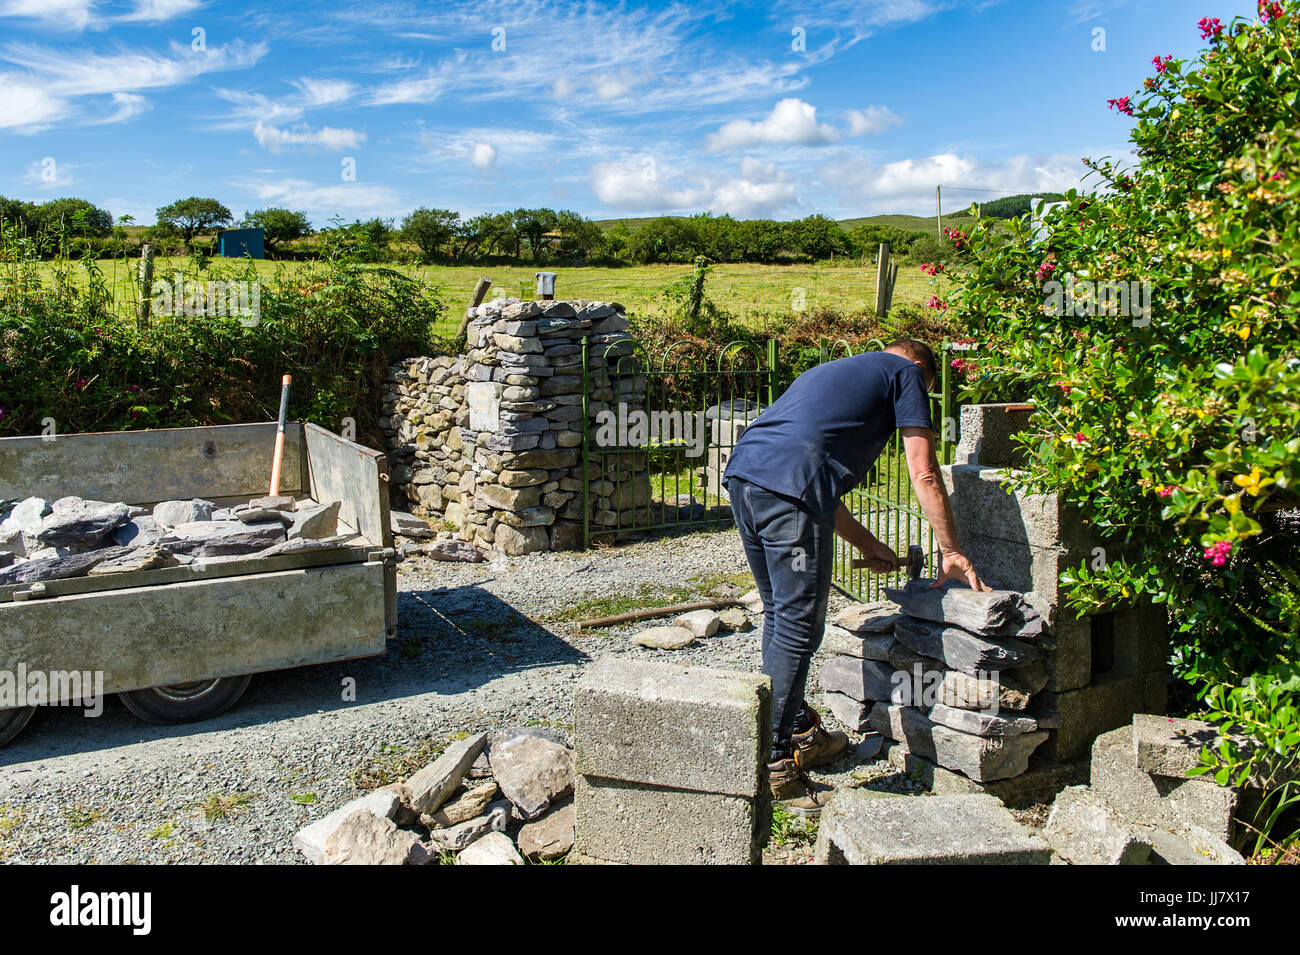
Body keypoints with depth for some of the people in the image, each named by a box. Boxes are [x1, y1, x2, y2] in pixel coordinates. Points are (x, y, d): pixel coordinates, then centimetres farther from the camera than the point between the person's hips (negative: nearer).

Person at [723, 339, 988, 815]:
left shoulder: (836, 371, 37)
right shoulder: (906, 372, 16)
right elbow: (924, 475, 8)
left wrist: (868, 546, 36)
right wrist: (951, 552, 17)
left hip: (742, 472, 9)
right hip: (789, 489, -9)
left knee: (780, 615, 19)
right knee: (797, 627, -3)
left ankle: (801, 735, 32)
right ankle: (772, 764, 1)